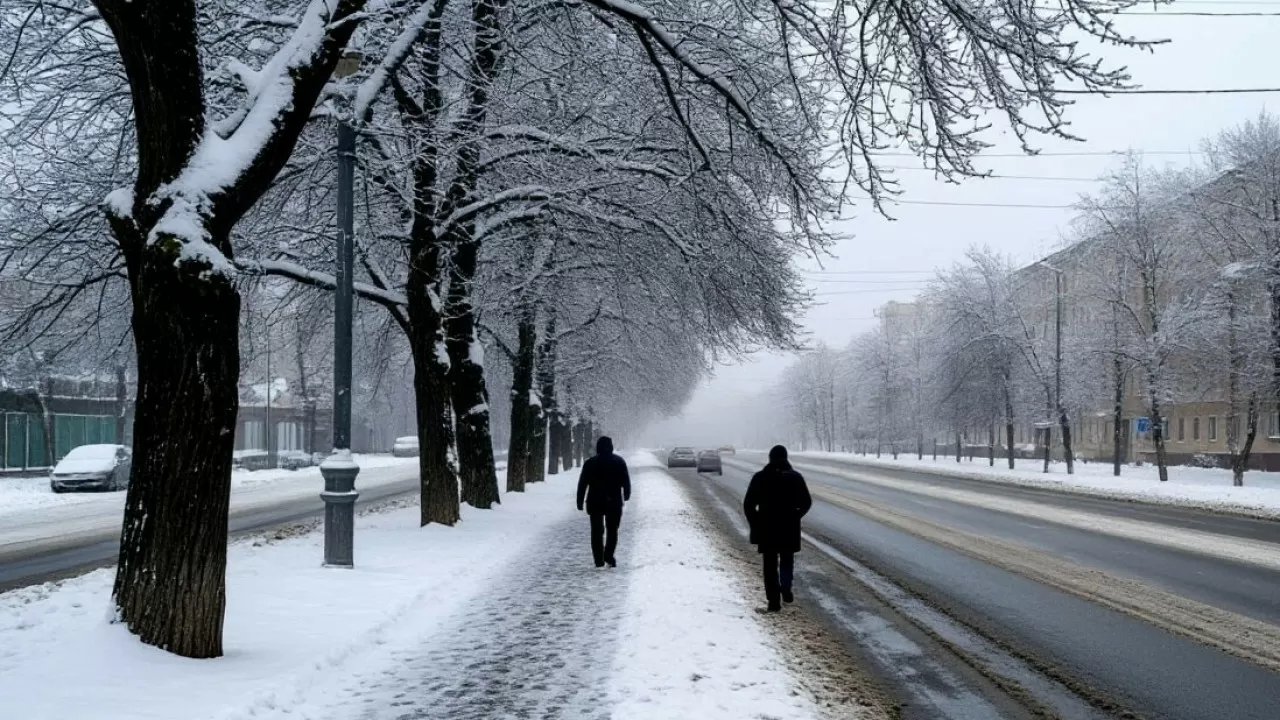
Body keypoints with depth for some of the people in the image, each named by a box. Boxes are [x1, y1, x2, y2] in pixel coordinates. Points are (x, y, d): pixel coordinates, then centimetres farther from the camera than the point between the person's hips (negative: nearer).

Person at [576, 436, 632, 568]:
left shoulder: (590, 463, 1)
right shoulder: (619, 462, 2)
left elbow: (582, 484, 0)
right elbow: (626, 481, 2)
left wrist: (580, 502, 3)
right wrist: (626, 495, 18)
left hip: (595, 503, 0)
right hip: (614, 502, 0)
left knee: (597, 531, 7)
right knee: (612, 530, 9)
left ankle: (599, 560, 3)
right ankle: (609, 555, -9)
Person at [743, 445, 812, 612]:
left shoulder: (759, 478, -5)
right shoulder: (795, 477, -4)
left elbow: (748, 504, -5)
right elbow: (806, 502, -2)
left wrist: (755, 523, 6)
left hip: (766, 529, 0)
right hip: (789, 528, 1)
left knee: (770, 565, 7)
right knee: (787, 561, 21)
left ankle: (774, 600, 2)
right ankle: (786, 590, 6)